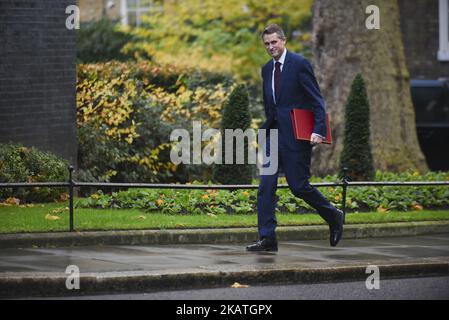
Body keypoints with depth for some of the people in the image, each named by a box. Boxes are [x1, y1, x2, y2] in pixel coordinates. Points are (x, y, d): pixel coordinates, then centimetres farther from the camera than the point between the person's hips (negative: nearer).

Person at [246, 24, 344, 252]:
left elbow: (317, 100, -11)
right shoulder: (267, 69, 14)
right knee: (266, 186, -3)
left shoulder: (299, 64, -8)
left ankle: (333, 217, 19)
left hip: (296, 136, -7)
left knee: (298, 185, -4)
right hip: (274, 135, 7)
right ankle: (267, 239, -3)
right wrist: (268, 127, 17)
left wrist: (318, 130, -20)